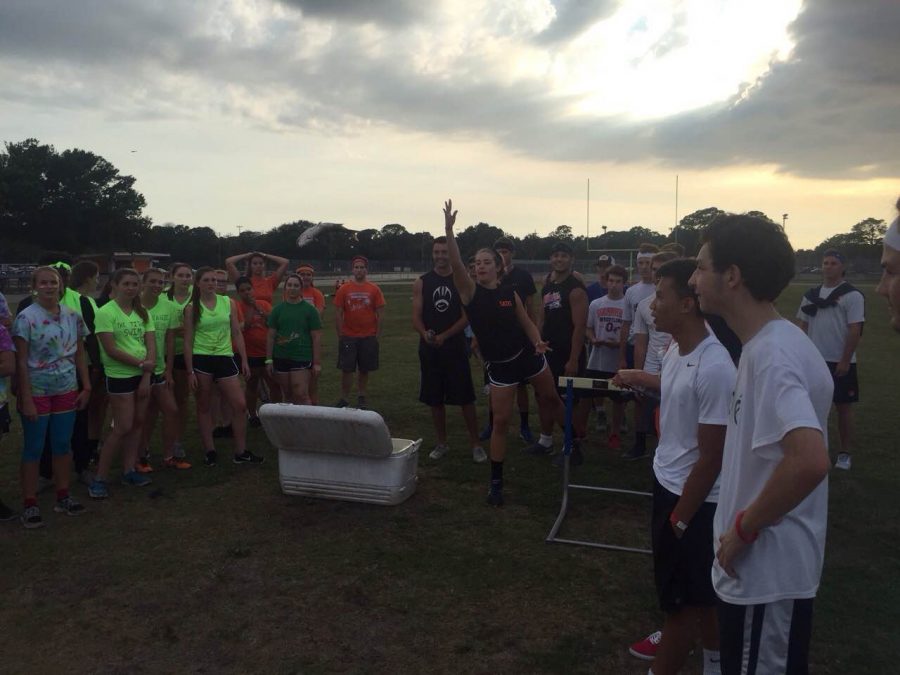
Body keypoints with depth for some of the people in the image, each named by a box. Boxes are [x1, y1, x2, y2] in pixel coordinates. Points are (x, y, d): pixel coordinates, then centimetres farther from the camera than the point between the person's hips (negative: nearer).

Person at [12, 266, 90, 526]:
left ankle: (63, 497, 26)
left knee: (63, 445, 12)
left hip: (66, 391, 4)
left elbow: (80, 354, 10)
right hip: (37, 392, -4)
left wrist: (86, 387, 6)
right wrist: (26, 398, -15)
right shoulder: (26, 318, -10)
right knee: (33, 448, 4)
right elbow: (21, 361, -11)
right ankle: (29, 504, 15)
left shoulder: (72, 316, 4)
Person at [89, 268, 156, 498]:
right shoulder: (105, 312, -9)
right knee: (123, 427, -6)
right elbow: (111, 350, -15)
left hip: (143, 375, 6)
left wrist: (146, 376, -6)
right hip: (119, 376, -6)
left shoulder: (143, 313, 7)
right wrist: (141, 363, -15)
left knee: (138, 423, 8)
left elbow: (151, 346, 3)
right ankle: (100, 477, 5)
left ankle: (129, 470, 21)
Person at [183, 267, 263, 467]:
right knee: (203, 407, 5)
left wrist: (244, 361, 4)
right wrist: (190, 371, -7)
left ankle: (240, 452, 9)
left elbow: (237, 334, 9)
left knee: (240, 405, -2)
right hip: (201, 359, -2)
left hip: (225, 358, 2)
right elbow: (188, 341, -1)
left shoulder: (227, 302, 6)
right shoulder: (192, 308, 0)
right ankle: (210, 451, 18)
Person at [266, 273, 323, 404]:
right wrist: (269, 360, 4)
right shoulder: (278, 310, 8)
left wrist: (317, 362, -5)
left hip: (302, 358, -3)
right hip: (281, 358, 3)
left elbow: (316, 337, -1)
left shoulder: (309, 310, 0)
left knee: (301, 395, -9)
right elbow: (270, 336, 9)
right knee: (288, 395, 9)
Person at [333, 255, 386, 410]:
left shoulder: (374, 289, 1)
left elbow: (380, 314, 3)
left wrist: (377, 335, -1)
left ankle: (361, 398, 23)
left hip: (368, 337, 1)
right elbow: (338, 314, 2)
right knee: (347, 370, 0)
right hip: (348, 337, -1)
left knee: (364, 369, 9)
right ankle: (344, 399, 11)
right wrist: (340, 335, -2)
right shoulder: (343, 289, 1)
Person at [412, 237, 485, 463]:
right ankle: (442, 443, 23)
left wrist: (444, 336, -15)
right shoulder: (421, 283, 5)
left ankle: (475, 444, 11)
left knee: (466, 398, -1)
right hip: (429, 349, 2)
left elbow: (467, 317, -4)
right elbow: (416, 318, 0)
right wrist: (425, 334, -21)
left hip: (455, 347, -2)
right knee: (435, 399, 9)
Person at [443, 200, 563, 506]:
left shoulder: (510, 292, -2)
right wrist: (449, 229, -35)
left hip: (527, 356, 2)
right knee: (500, 422, -2)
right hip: (500, 366, -2)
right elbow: (455, 263, -24)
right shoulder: (470, 291, -9)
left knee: (551, 399, 20)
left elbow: (526, 322, 4)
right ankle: (496, 482, 11)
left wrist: (538, 342, -15)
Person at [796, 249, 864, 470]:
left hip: (840, 362, -4)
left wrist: (845, 361, -15)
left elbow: (855, 331, -12)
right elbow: (802, 326, 11)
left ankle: (845, 454, 15)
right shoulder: (811, 294, 8)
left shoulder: (852, 295, -8)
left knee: (843, 407, 5)